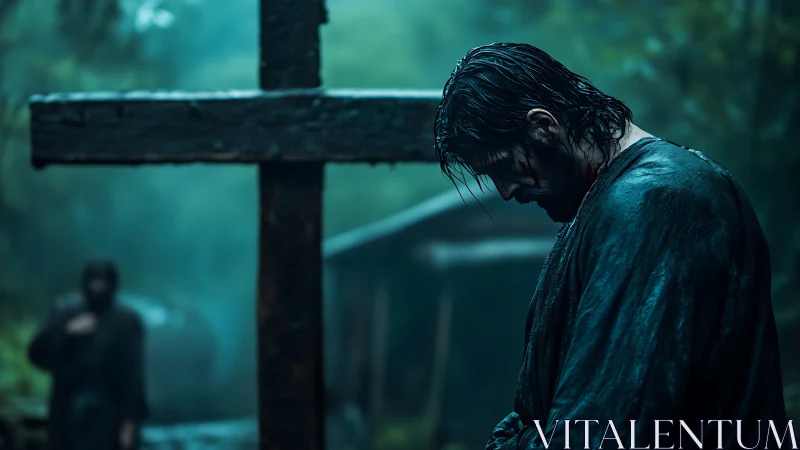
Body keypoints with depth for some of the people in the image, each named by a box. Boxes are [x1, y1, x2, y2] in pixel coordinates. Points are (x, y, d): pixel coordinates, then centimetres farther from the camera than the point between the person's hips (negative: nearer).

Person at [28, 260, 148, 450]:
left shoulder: (127, 321, 0)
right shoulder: (64, 312, 7)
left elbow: (134, 375, -3)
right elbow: (37, 354, 2)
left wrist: (131, 420, -10)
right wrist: (66, 333, -13)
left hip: (107, 414, -3)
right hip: (68, 412, 3)